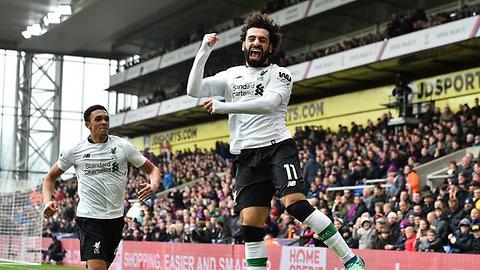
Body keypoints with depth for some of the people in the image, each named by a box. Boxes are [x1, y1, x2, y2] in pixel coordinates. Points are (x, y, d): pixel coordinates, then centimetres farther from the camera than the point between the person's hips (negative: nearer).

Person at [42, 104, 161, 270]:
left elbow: (152, 169, 9)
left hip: (115, 219, 3)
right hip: (89, 217, -3)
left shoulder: (123, 146, 4)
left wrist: (153, 185, -14)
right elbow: (50, 177, 13)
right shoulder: (75, 151, 2)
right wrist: (48, 201, -7)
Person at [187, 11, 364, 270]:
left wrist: (223, 107, -17)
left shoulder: (279, 74, 5)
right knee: (250, 223, -5)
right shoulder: (230, 76, 18)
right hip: (247, 157, 4)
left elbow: (268, 103, -14)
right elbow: (194, 90, 7)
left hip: (277, 147, -4)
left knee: (295, 203, -22)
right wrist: (204, 52, -1)